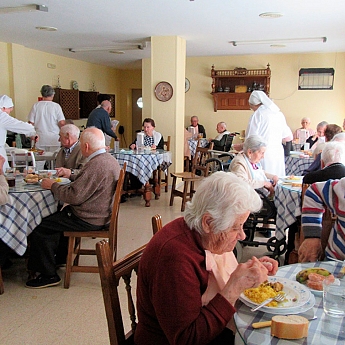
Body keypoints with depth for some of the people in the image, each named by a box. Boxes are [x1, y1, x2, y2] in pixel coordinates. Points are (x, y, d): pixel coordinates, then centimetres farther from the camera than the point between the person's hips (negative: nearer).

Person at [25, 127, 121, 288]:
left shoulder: (95, 165, -27)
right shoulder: (110, 159, 5)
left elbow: (74, 196, -26)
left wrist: (53, 185, -11)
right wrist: (70, 175, 27)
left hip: (89, 219, -11)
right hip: (102, 213, 11)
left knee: (39, 227, -5)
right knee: (56, 216, 26)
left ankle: (49, 275, 6)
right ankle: (59, 257, 37)